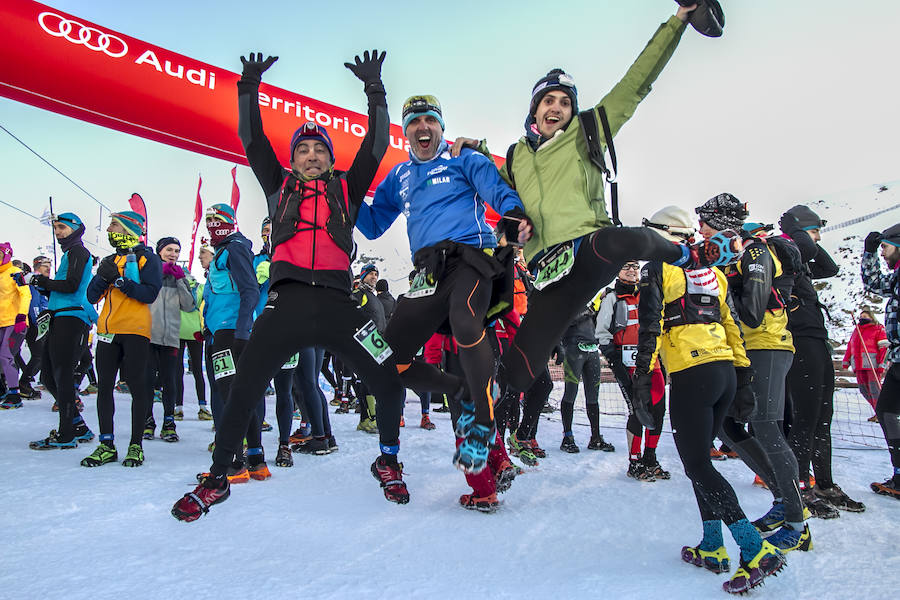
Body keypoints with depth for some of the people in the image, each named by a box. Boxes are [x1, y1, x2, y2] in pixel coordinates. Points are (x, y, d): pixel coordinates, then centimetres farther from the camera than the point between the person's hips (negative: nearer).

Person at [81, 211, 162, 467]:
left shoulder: (147, 258, 2)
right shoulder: (111, 260, 20)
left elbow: (150, 293, -12)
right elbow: (92, 296, 12)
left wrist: (120, 280, -18)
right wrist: (103, 277, -5)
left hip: (135, 330, -6)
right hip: (107, 330, 6)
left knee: (137, 385, -3)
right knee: (104, 386, 5)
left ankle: (136, 445, 4)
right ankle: (106, 446, 13)